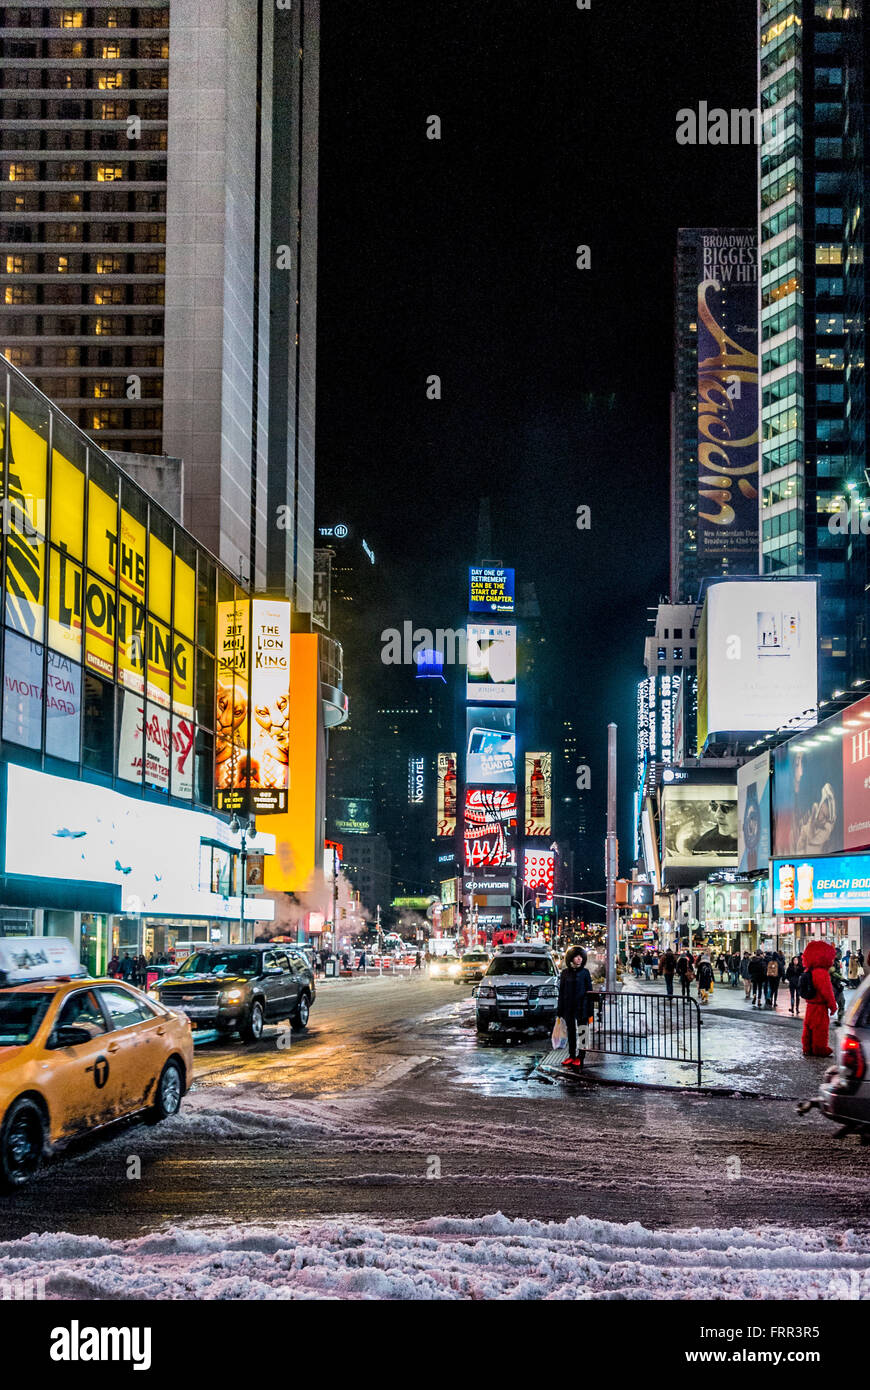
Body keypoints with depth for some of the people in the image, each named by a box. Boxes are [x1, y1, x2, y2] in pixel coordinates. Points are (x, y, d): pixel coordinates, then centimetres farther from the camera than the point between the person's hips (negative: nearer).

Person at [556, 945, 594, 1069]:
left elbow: (589, 991, 0)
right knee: (571, 1031, 9)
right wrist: (560, 1009, 5)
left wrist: (589, 1010, -6)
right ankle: (571, 1056, 17)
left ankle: (581, 1057, 5)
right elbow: (561, 992, 9)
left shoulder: (585, 973, -1)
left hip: (581, 1006, -3)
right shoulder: (565, 973, 6)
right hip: (568, 1007, 3)